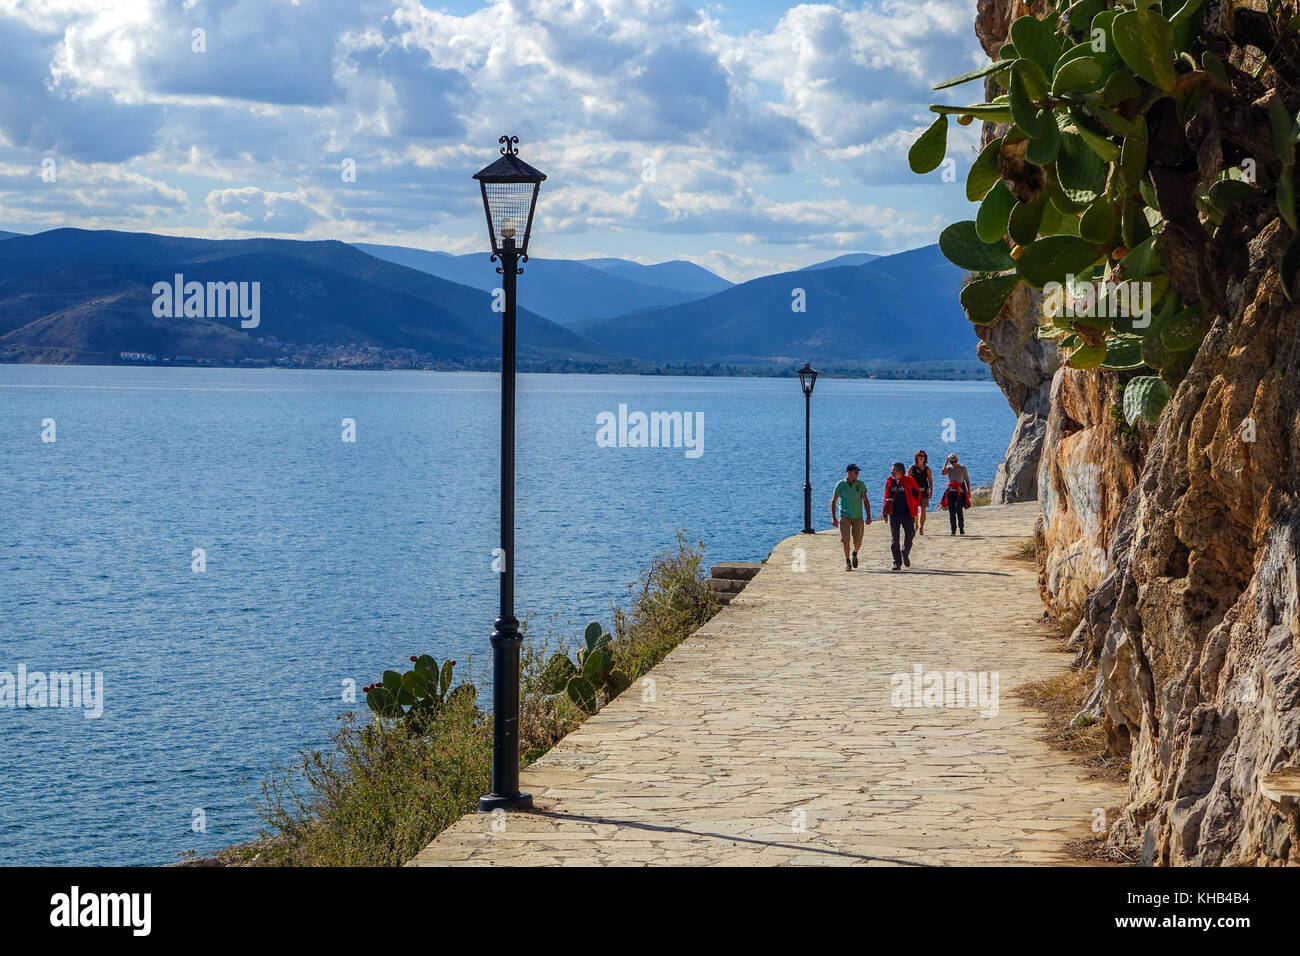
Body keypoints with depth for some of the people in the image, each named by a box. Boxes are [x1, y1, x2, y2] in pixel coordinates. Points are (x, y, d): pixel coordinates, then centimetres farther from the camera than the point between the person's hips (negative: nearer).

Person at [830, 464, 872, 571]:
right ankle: (847, 561, 2)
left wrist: (868, 516, -4)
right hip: (844, 516, -1)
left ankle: (854, 554, 32)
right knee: (845, 539, -9)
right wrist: (833, 518, -6)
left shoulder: (860, 485, 1)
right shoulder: (840, 485, -2)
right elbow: (833, 501, 1)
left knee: (858, 542, 0)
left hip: (857, 516, 1)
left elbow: (866, 501, 3)